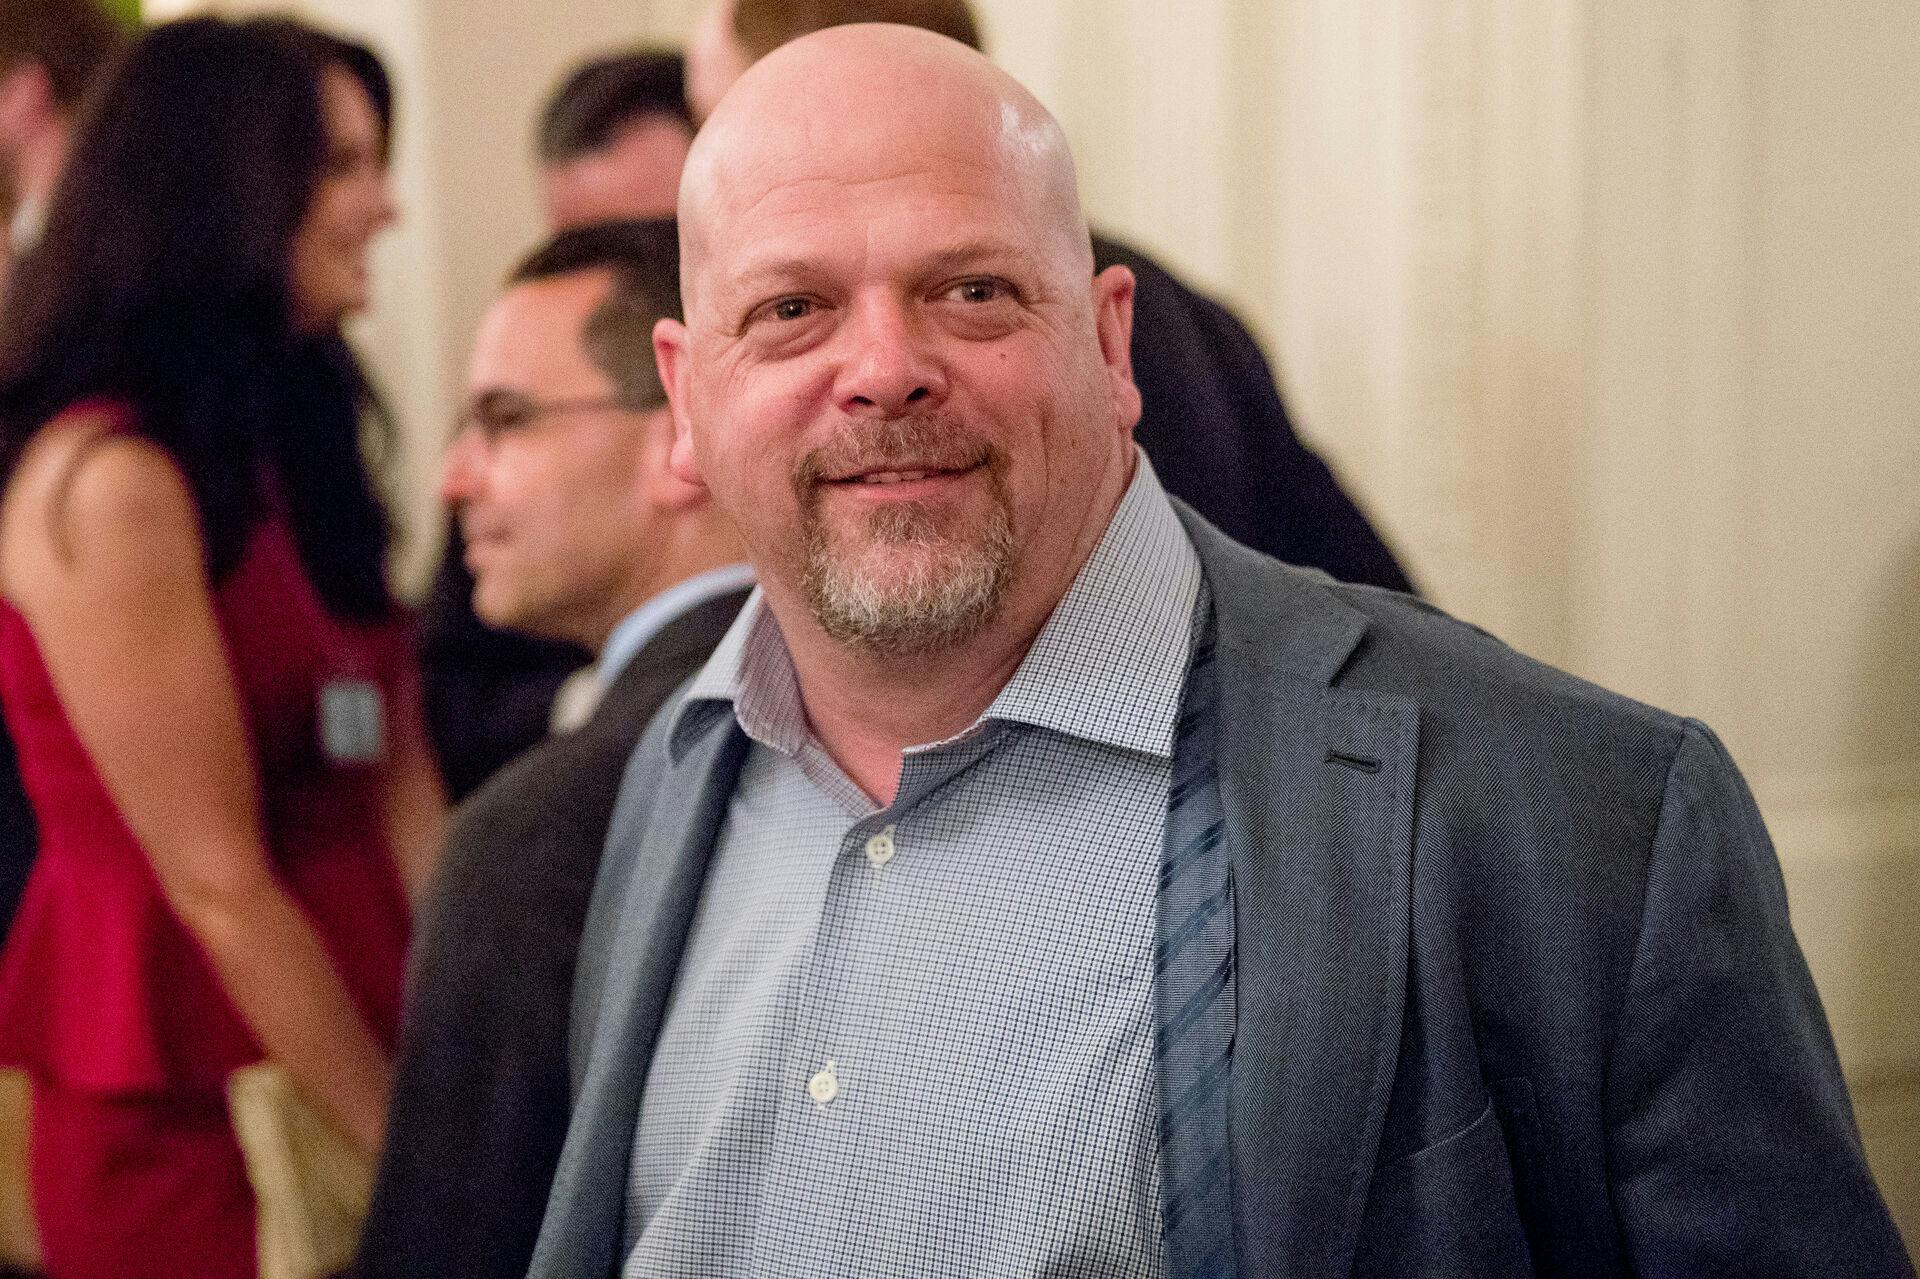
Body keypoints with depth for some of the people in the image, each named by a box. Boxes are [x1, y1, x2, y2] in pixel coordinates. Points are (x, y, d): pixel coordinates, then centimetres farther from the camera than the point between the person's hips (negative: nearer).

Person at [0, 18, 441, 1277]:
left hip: (345, 1071, 7)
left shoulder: (291, 438, 9)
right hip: (184, 1115, -7)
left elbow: (402, 791, 4)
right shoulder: (107, 479, -16)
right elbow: (217, 886, -17)